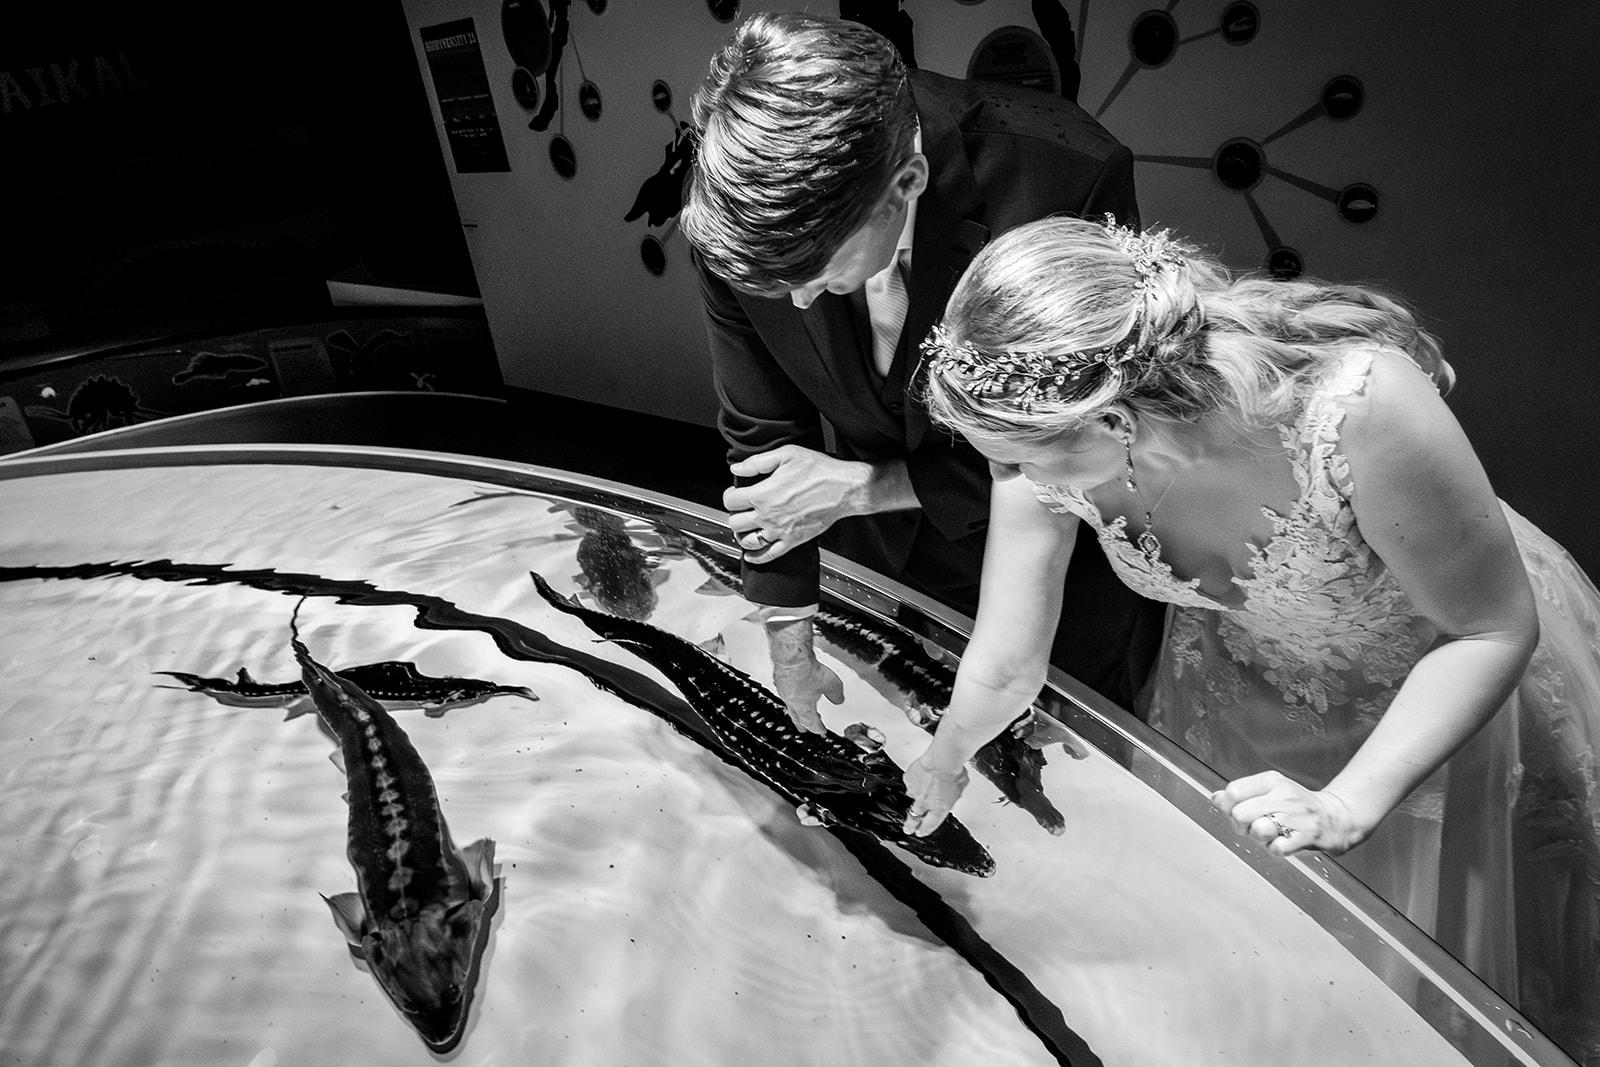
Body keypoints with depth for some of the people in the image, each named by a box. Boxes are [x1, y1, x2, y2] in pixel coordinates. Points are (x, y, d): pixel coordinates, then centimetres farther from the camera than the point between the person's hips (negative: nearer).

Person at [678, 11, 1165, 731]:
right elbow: (762, 435, -12)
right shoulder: (737, 213, -25)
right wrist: (788, 635, -5)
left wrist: (858, 487, -25)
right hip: (873, 554, 2)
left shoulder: (1068, 181, -35)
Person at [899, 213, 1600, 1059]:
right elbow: (1005, 668, -13)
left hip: (1436, 692, -2)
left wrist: (1347, 805, -30)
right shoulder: (1049, 431, -29)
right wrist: (942, 766, 1)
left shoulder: (1358, 406, -42)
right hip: (1236, 695, 3)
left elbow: (1496, 630, -23)